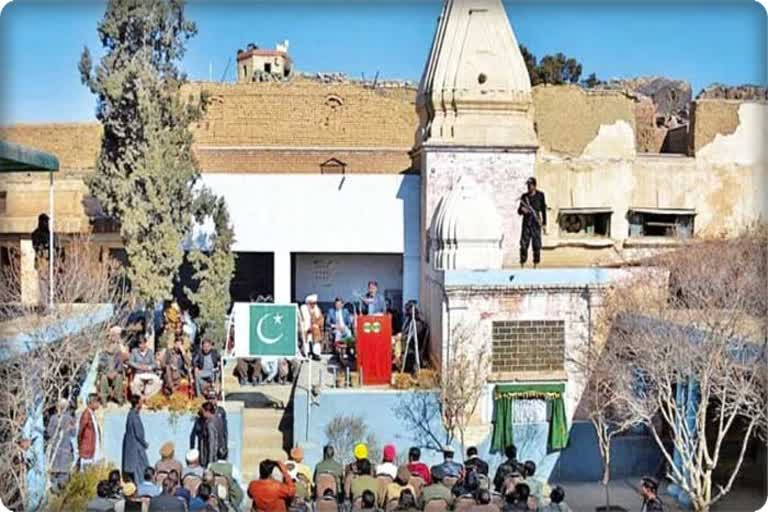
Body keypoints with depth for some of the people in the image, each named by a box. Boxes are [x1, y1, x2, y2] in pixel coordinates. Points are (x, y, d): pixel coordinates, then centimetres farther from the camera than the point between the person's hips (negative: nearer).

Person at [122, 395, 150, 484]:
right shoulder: (134, 416, -20)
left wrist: (144, 442, 14)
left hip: (131, 446, 9)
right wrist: (145, 444, -5)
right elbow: (138, 434, -20)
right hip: (136, 447, -9)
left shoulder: (131, 414, 8)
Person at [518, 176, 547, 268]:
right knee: (524, 244, -5)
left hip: (536, 223, -1)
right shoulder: (524, 196, 6)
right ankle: (522, 265, 0)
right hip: (526, 223, 1)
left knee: (536, 245, -2)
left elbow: (543, 210, 3)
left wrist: (544, 224, 0)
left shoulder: (540, 195, 1)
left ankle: (536, 265, 6)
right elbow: (519, 211, 10)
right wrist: (521, 210, -14)